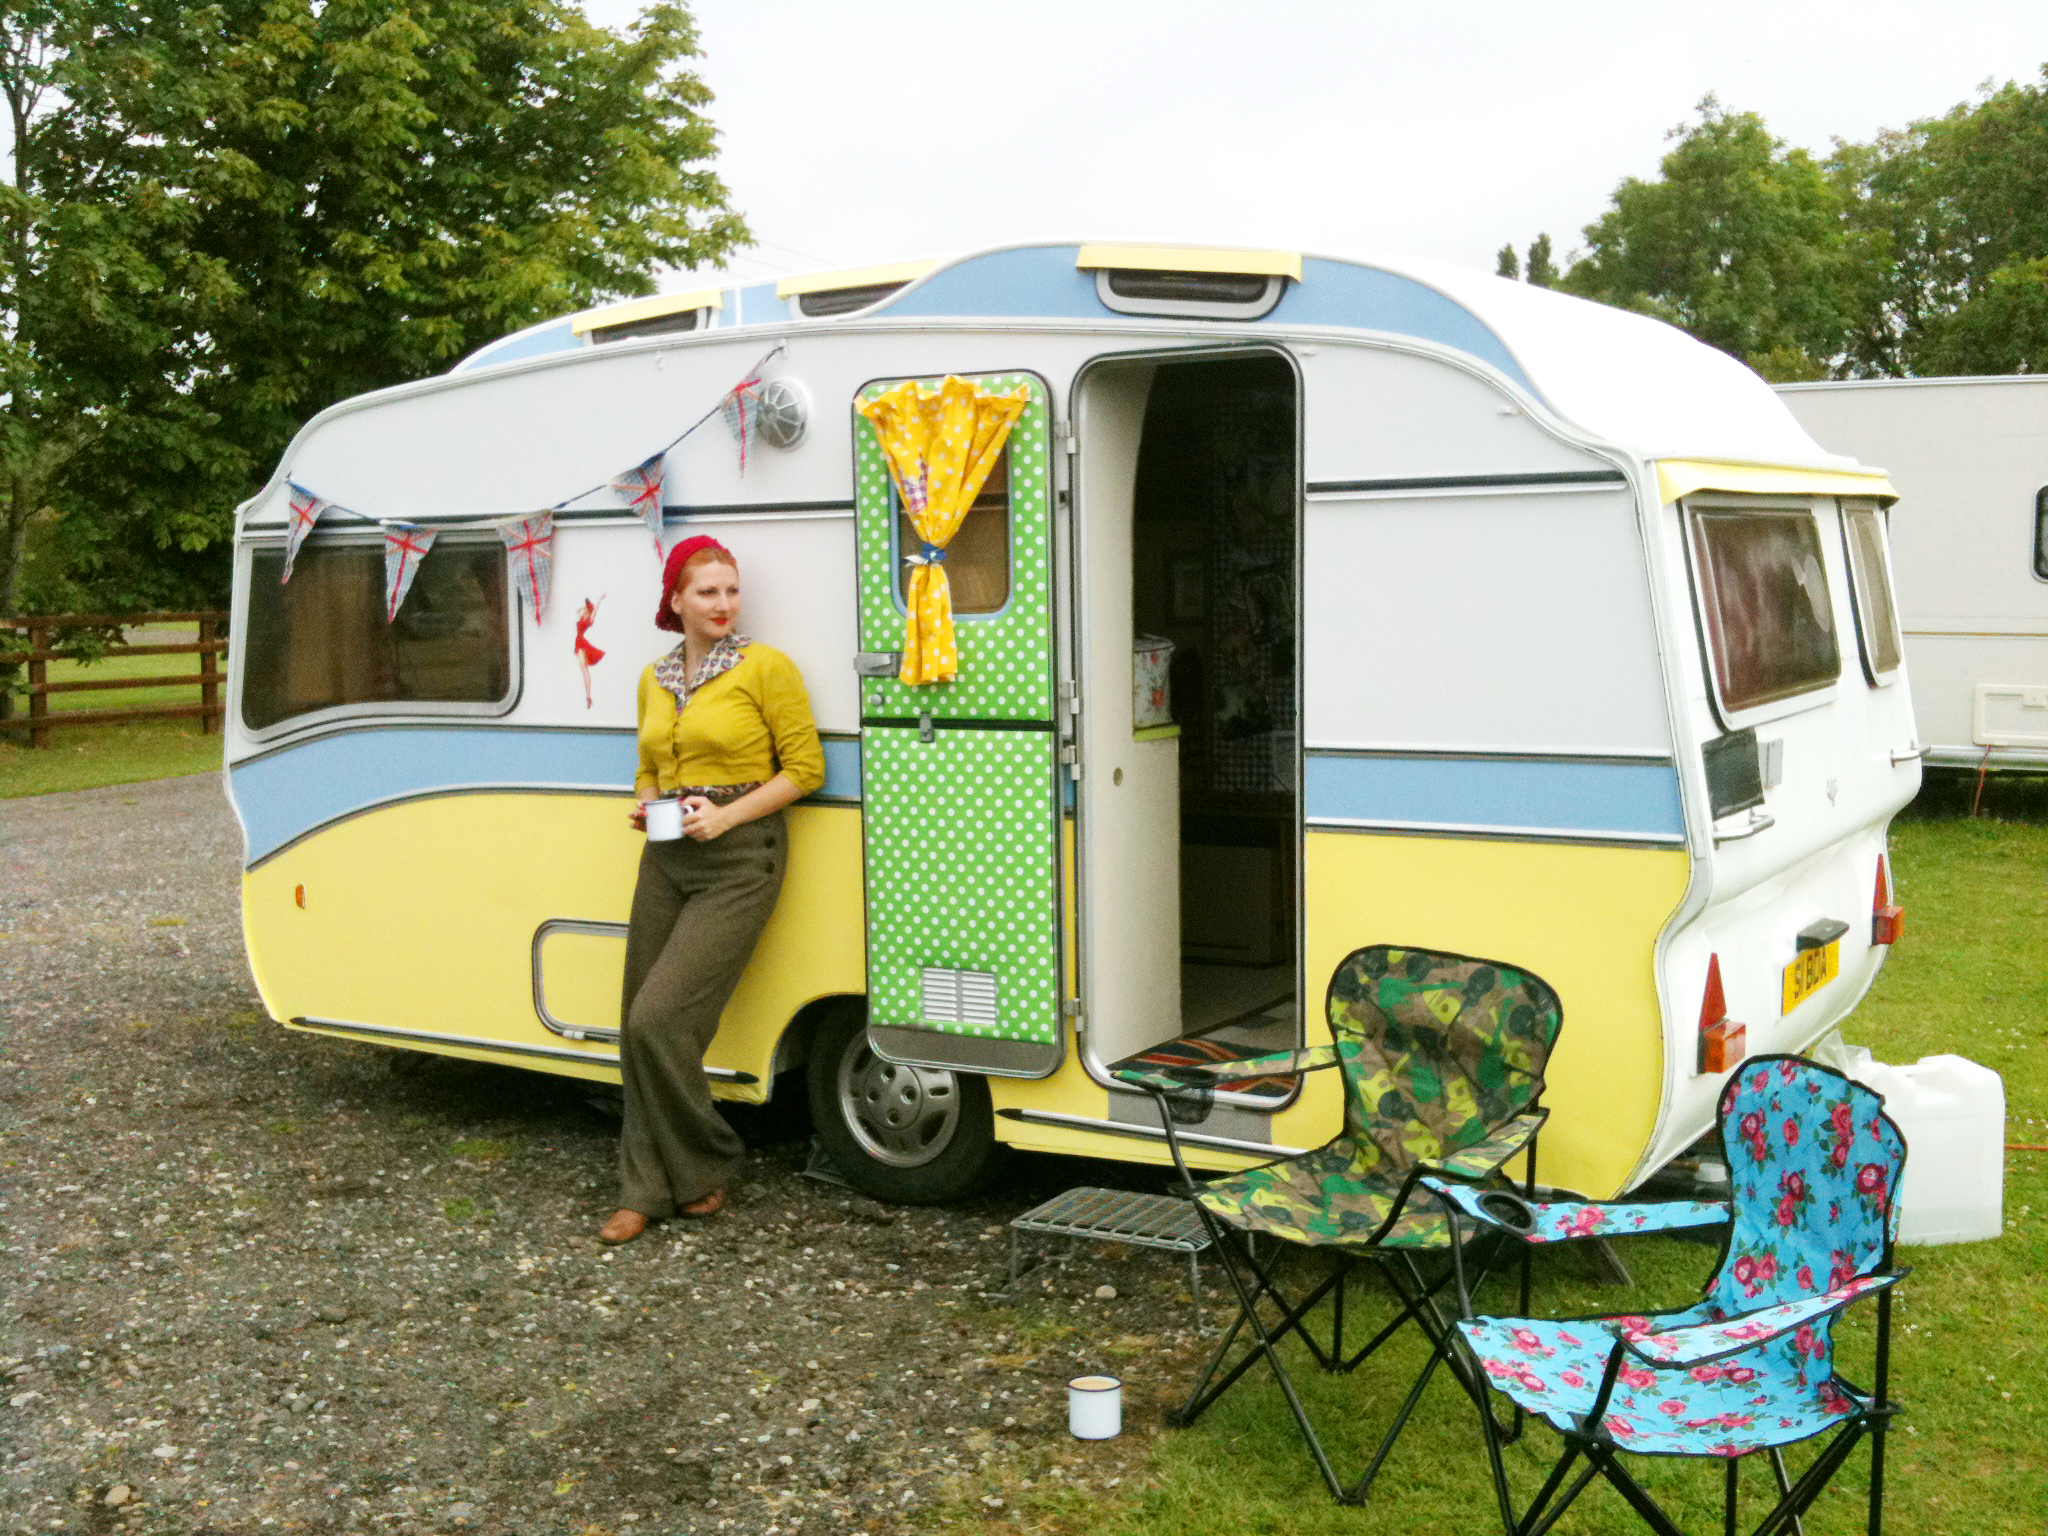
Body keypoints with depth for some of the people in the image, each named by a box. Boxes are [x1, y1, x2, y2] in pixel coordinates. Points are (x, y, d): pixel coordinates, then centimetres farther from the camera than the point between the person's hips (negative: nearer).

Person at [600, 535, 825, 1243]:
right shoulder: (655, 680, 14)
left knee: (659, 1020, -14)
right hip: (665, 857, 7)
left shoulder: (766, 667, -5)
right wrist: (643, 804, 4)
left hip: (738, 860, -6)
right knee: (639, 1026, 6)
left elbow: (805, 766, -5)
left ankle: (704, 1167, 9)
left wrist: (726, 814, -14)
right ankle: (646, 1191, 18)